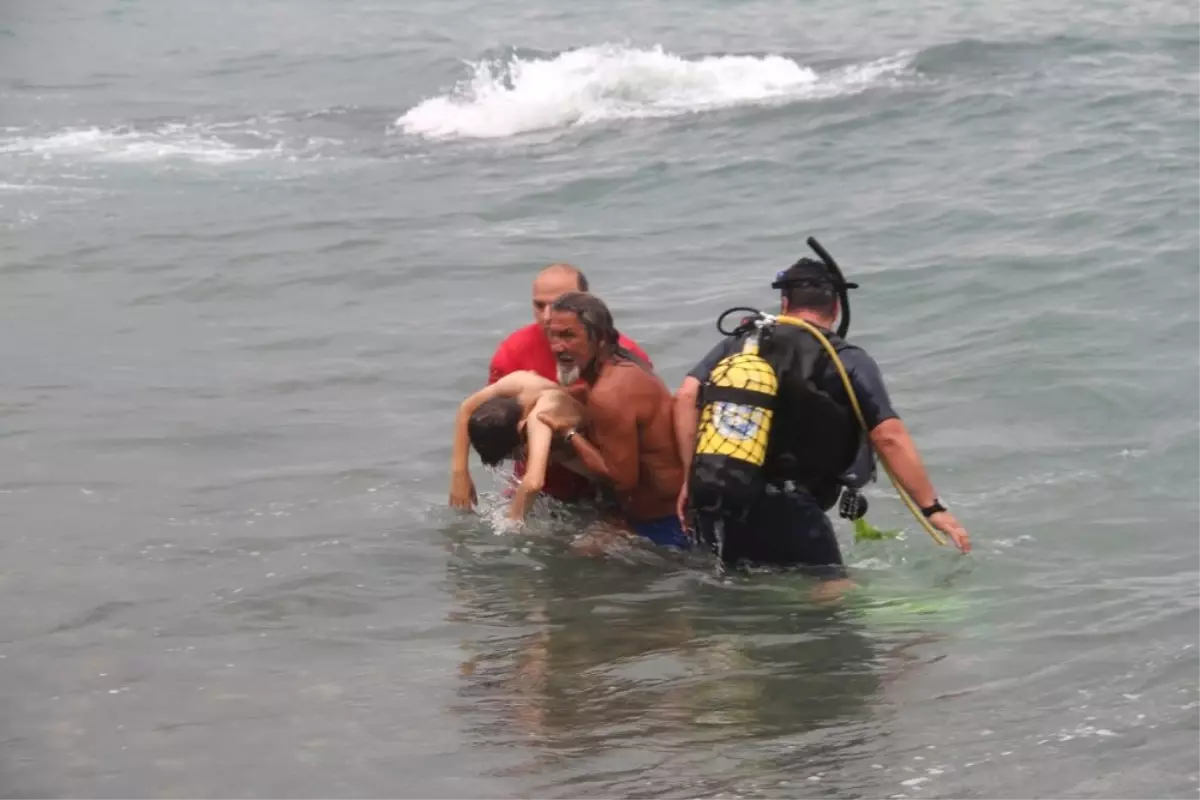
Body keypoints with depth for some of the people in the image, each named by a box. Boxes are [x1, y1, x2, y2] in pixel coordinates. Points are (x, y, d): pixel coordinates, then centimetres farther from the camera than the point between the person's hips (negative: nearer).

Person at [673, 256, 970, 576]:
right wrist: (932, 508, 0)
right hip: (789, 510, -5)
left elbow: (687, 397, 4)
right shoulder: (849, 362, 4)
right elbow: (889, 438, -3)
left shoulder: (739, 343, 16)